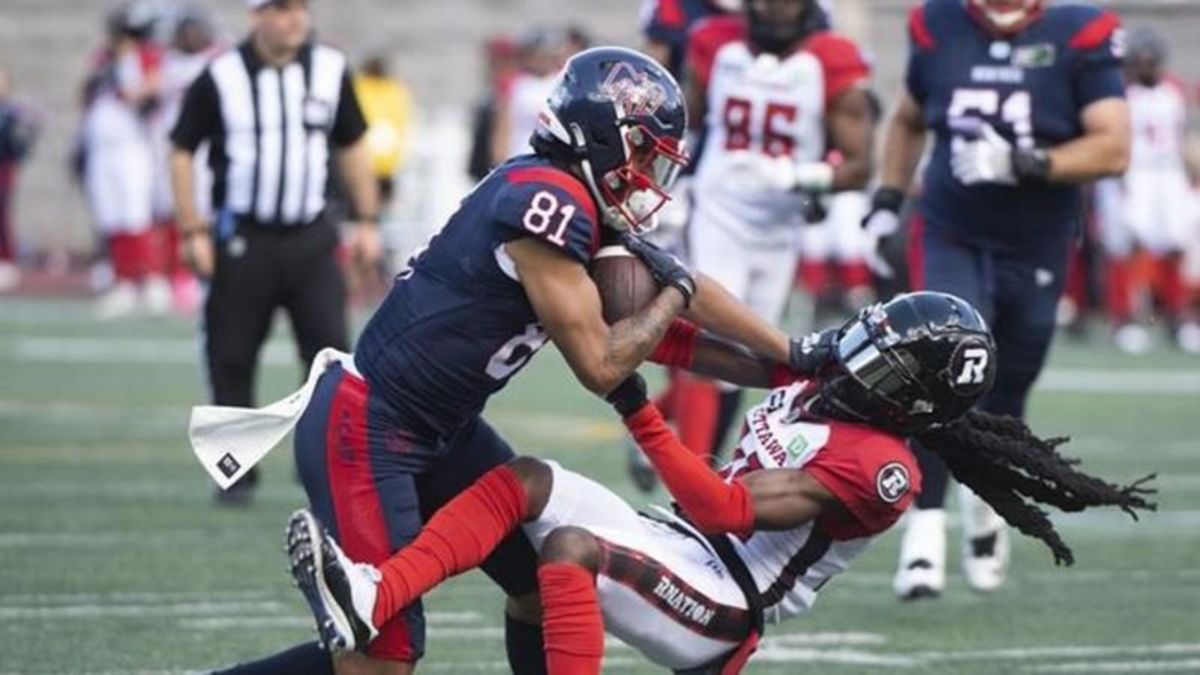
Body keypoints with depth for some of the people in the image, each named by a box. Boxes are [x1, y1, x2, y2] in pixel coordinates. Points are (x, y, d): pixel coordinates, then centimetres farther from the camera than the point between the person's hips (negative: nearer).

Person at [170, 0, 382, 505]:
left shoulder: (330, 70, 3)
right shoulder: (221, 78, -6)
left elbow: (351, 146, 15)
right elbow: (183, 151, -1)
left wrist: (367, 220, 11)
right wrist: (192, 231, -7)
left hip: (310, 238, 2)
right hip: (242, 240, -2)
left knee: (332, 349, -8)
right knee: (232, 361, 2)